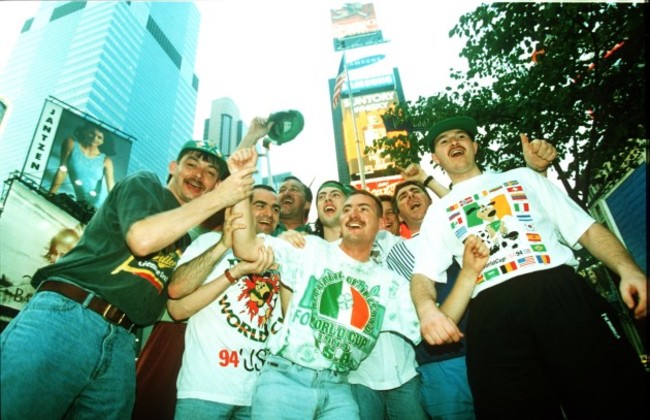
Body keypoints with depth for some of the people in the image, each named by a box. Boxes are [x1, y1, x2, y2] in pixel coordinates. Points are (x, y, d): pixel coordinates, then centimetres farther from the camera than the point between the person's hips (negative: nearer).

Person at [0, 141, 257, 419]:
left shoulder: (184, 241, 22)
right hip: (64, 316, -5)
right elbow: (142, 238, -16)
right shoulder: (143, 184, 6)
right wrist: (219, 198, -10)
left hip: (120, 344, 6)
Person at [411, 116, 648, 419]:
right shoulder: (438, 213, 20)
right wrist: (426, 308, -15)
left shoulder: (523, 177, 24)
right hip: (493, 312, 0)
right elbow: (423, 275, 8)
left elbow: (587, 229, 17)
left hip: (562, 291, 1)